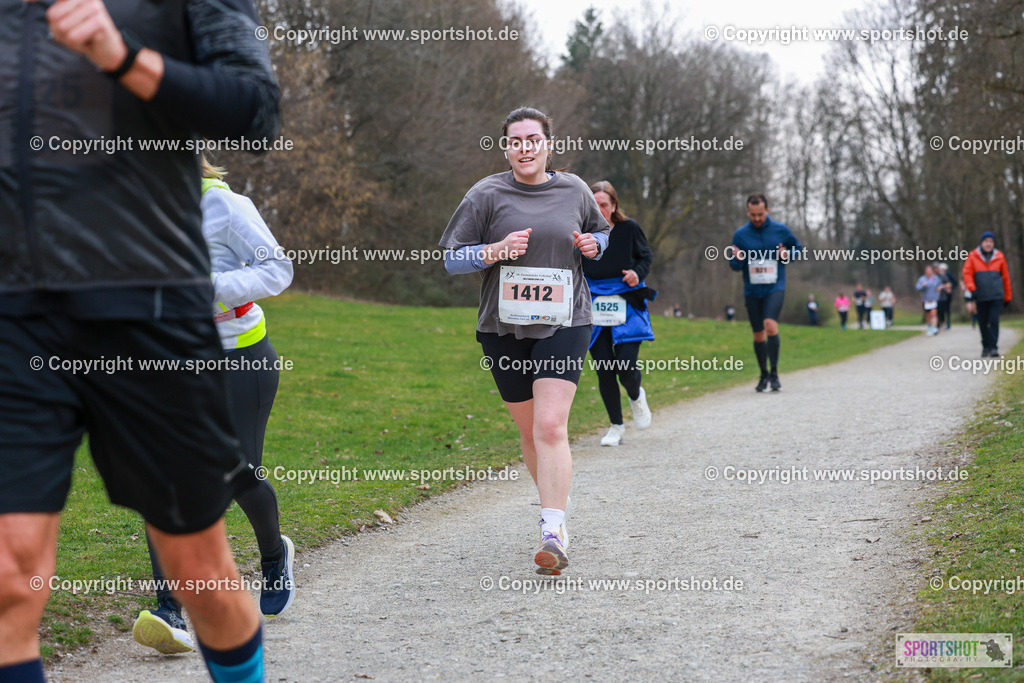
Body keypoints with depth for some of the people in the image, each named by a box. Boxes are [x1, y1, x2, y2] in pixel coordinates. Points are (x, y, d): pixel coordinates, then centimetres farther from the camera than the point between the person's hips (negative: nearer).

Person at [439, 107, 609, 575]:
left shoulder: (574, 191, 6)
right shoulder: (487, 195, 0)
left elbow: (602, 233, 24)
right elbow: (452, 259, 1)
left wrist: (593, 244, 0)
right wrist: (497, 250, -16)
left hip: (563, 324, -1)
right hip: (504, 327, 1)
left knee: (551, 427, -16)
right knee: (529, 430, 10)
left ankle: (553, 534, -19)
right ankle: (554, 505, 33)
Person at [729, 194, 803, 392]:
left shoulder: (780, 230, -1)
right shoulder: (740, 234, 0)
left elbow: (798, 248, 14)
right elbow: (735, 266, 7)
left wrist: (787, 255, -7)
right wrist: (737, 260, -17)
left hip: (775, 288, -2)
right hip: (752, 291, 2)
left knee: (770, 325, -23)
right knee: (758, 335, 7)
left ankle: (774, 373, -13)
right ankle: (764, 375, 25)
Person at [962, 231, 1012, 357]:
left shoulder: (999, 257, 5)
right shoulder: (973, 256, 3)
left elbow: (1006, 277, 12)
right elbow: (966, 273, 0)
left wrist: (1007, 297, 14)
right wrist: (972, 289, -15)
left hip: (997, 296, -1)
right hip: (981, 297, 1)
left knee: (994, 322, -11)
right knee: (983, 323, 7)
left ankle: (993, 347, -8)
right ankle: (985, 346, 24)